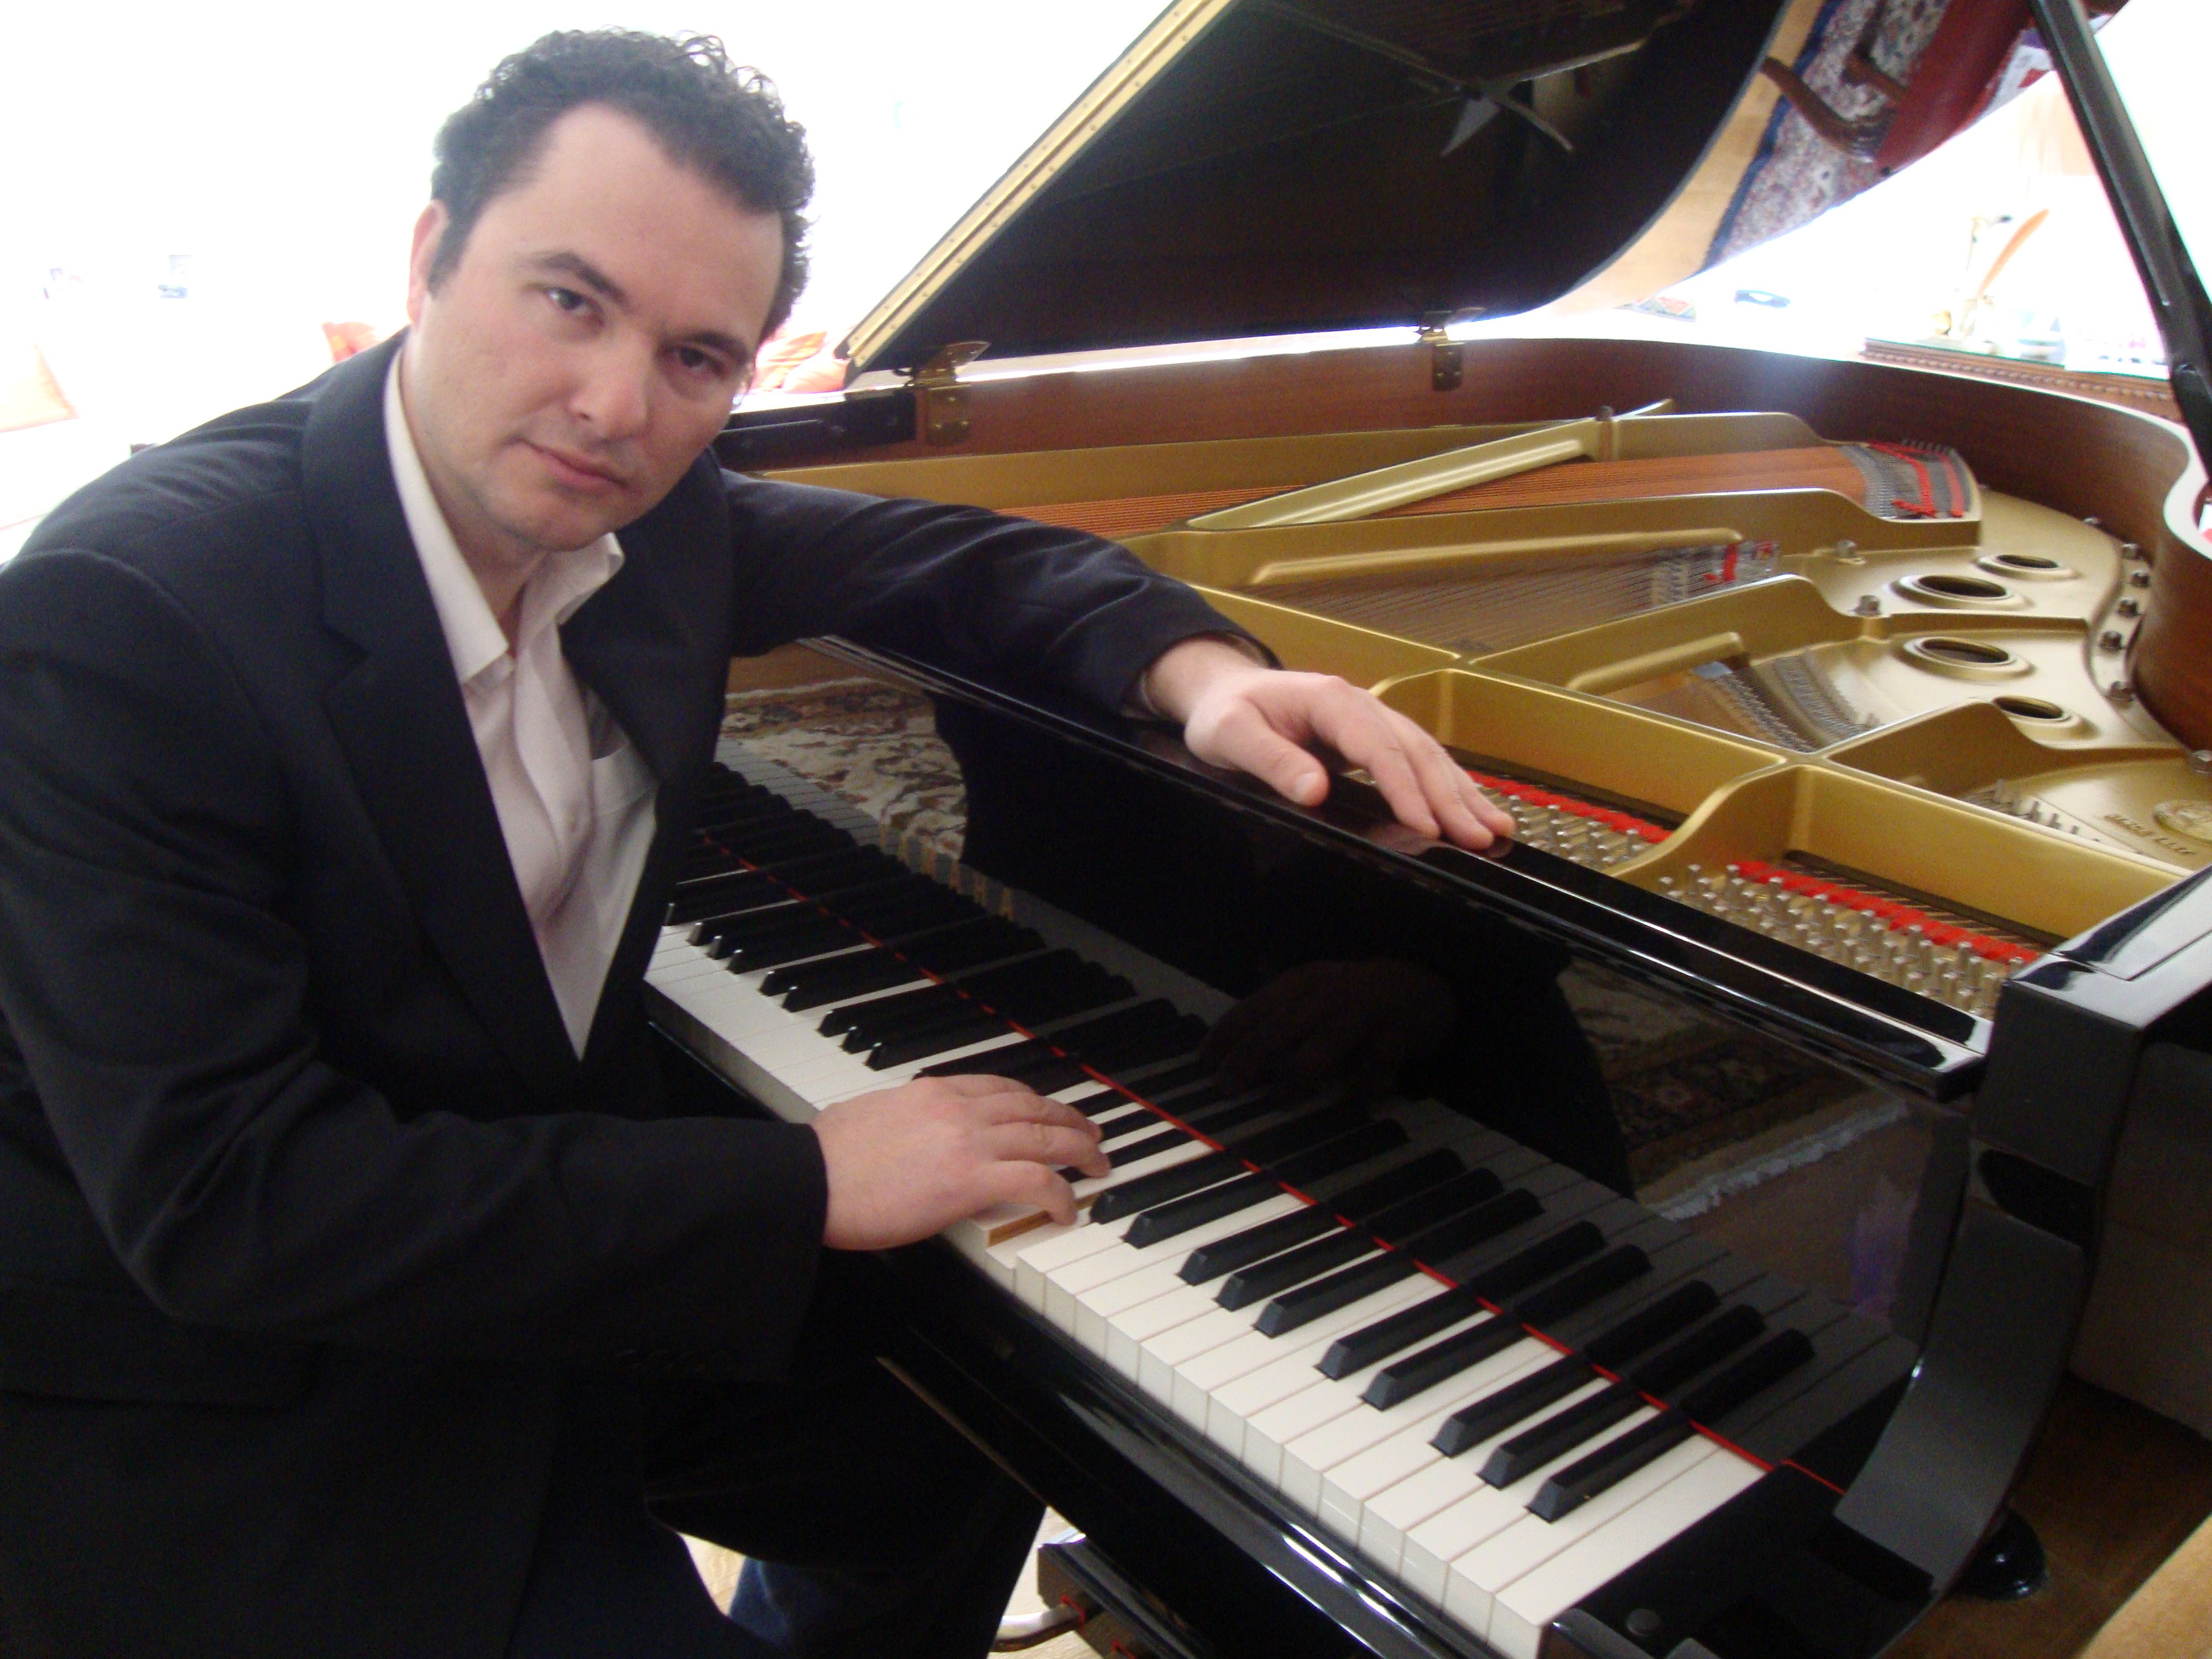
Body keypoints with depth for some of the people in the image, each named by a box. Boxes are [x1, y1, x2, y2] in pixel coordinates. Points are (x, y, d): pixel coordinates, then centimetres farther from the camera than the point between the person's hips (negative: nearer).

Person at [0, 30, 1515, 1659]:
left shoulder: (635, 520, -9)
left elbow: (948, 554, 4)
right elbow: (222, 1199, -31)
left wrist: (1195, 667, -17)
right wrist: (806, 1181, -30)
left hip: (536, 1267, 6)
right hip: (208, 1427, -6)